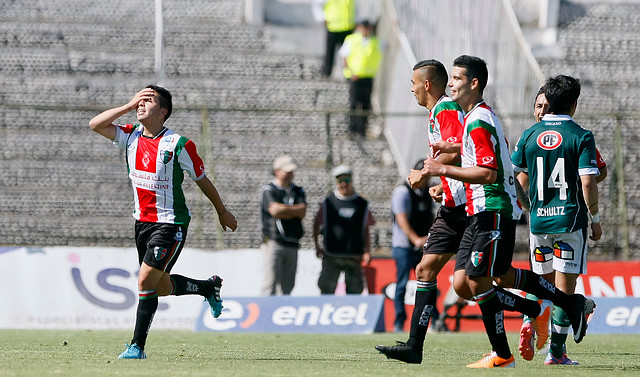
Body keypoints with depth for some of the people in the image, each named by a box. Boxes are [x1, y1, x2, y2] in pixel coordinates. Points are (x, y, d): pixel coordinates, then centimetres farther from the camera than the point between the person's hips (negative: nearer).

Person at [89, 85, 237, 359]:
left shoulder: (179, 145, -14)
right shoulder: (131, 136, 1)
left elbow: (202, 181, -2)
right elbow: (95, 124, -9)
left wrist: (222, 212, 9)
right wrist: (129, 106, -13)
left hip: (171, 224, -7)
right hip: (142, 221, 7)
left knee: (146, 280, -17)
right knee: (161, 287, 15)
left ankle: (137, 346, -10)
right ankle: (209, 287, 42)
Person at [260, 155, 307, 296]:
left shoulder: (298, 192, 16)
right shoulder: (269, 191, 2)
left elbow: (302, 212, 0)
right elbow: (275, 210, -13)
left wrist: (283, 210, -6)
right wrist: (294, 210, -1)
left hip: (293, 244, 5)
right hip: (274, 241, -5)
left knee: (287, 286, 4)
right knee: (271, 281, -12)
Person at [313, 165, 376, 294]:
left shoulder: (362, 204, 6)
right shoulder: (328, 202, 3)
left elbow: (366, 230, 12)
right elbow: (316, 224, 11)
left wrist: (367, 251, 4)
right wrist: (317, 247, 6)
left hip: (354, 257, 1)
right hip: (331, 255, -1)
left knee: (355, 290, 3)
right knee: (327, 289, -4)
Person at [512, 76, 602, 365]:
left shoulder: (529, 135, 4)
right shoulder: (581, 137, -8)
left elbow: (518, 179, 9)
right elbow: (588, 183, -13)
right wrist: (596, 220, -2)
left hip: (538, 220, 4)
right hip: (571, 220, -3)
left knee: (544, 281, 17)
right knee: (564, 286, 2)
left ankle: (531, 320, -11)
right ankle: (556, 351, 0)